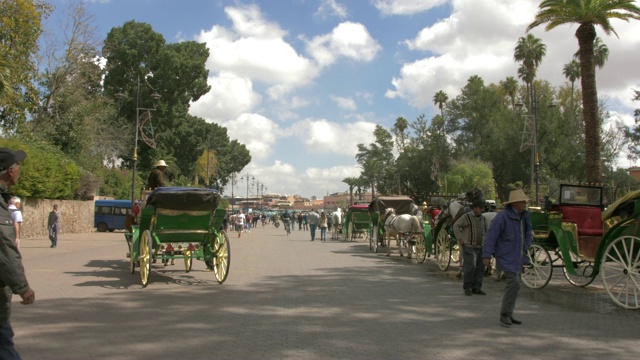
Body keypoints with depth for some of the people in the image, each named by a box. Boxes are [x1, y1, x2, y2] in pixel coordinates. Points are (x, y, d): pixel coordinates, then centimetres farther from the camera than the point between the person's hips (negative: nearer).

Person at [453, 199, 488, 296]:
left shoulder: (483, 219, 13)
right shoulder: (466, 217, -5)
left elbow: (486, 231, 23)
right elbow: (456, 226, -7)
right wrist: (459, 239, -11)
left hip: (480, 247, 6)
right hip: (469, 247, -6)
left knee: (480, 268, 7)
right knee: (470, 267, -9)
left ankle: (476, 288, 16)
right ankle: (467, 288, 4)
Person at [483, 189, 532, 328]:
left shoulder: (524, 216, 8)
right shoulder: (503, 216, -17)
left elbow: (528, 234, 21)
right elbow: (491, 235, -18)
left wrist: (525, 247, 4)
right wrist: (487, 255, -22)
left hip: (518, 257, 8)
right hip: (506, 257, -8)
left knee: (512, 285, 12)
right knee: (514, 283, -15)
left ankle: (507, 315, 21)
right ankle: (505, 314, -5)